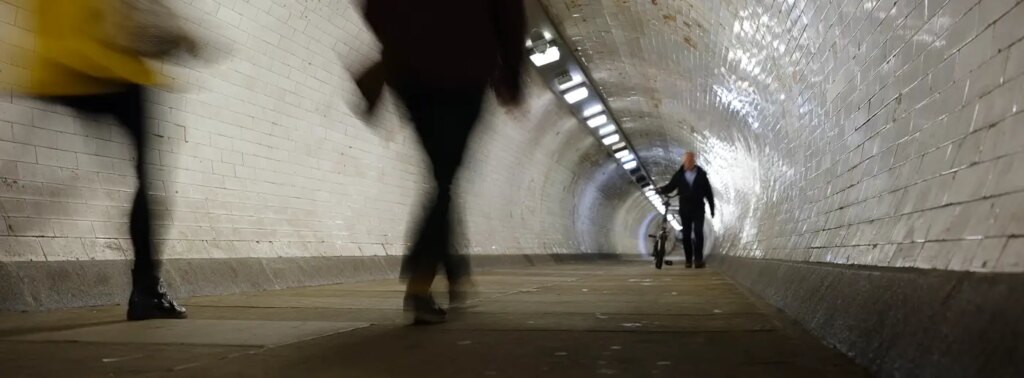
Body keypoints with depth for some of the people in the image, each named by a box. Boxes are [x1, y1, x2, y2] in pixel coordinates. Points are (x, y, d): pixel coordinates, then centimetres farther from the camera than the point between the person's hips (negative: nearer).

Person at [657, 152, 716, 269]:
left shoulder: (701, 175, 2)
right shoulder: (679, 175, 3)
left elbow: (708, 192, 5)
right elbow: (670, 187, 3)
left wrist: (712, 208, 4)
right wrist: (661, 190, -19)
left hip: (698, 210, -1)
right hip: (684, 210, 1)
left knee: (698, 232, -13)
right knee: (686, 235, 3)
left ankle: (698, 258, -12)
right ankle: (689, 259, 10)